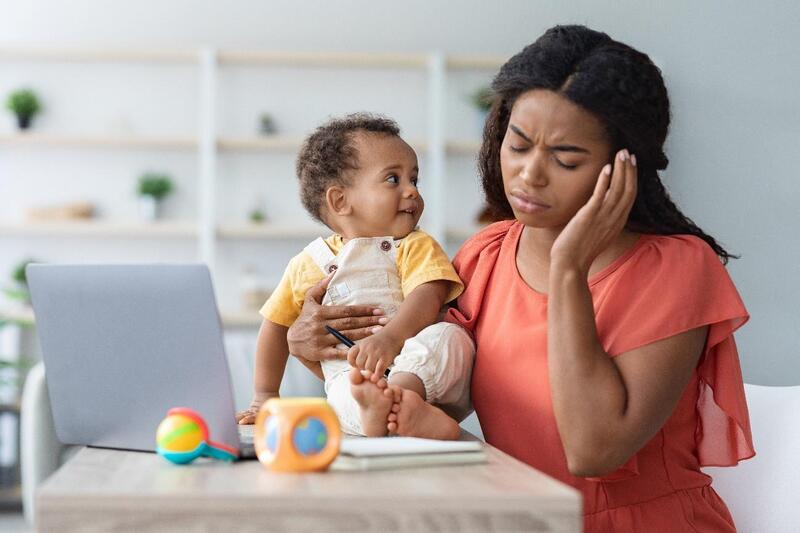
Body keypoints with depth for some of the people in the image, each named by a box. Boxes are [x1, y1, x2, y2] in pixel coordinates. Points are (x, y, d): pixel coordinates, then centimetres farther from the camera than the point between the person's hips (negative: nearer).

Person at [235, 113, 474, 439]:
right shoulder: (307, 265, 14)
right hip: (351, 378, 1)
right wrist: (265, 396, 25)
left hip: (426, 374, 0)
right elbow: (276, 326, 26)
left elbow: (428, 296, -12)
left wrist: (391, 338, -31)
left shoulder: (415, 247, 8)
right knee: (346, 388, -34)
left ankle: (400, 394, -55)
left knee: (449, 336, -31)